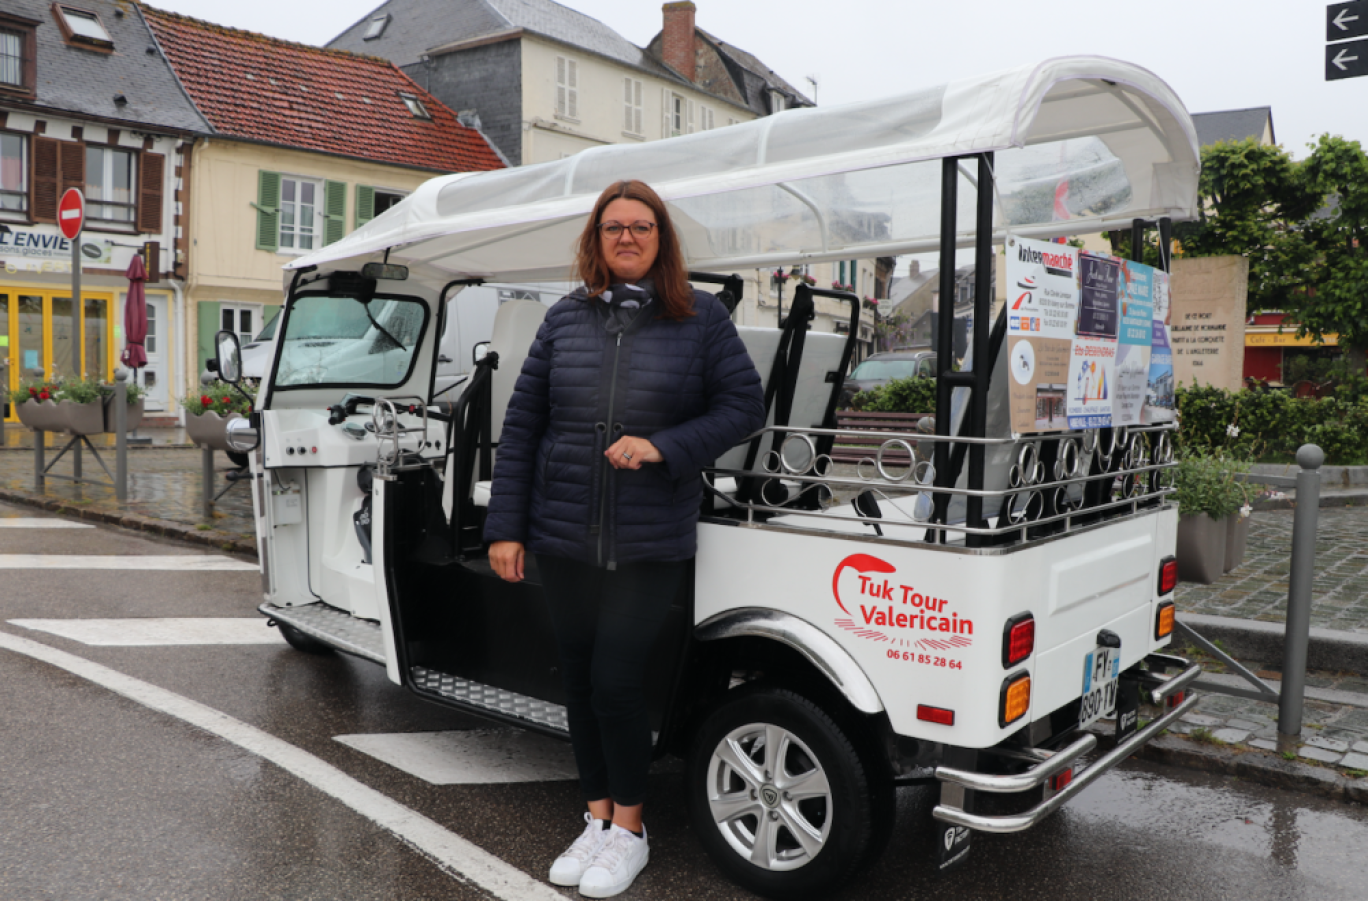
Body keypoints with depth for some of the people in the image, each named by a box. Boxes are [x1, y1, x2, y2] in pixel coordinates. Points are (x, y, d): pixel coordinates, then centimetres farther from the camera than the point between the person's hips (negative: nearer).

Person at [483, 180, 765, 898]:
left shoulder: (701, 319, 2)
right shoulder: (565, 320, 8)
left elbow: (744, 405, 0)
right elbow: (521, 425, 7)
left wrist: (664, 446, -15)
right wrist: (505, 526, 2)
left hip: (650, 545, -3)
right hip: (562, 540, 4)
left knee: (615, 680, -5)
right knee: (578, 681, 12)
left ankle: (628, 830, 20)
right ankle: (598, 818, 33)